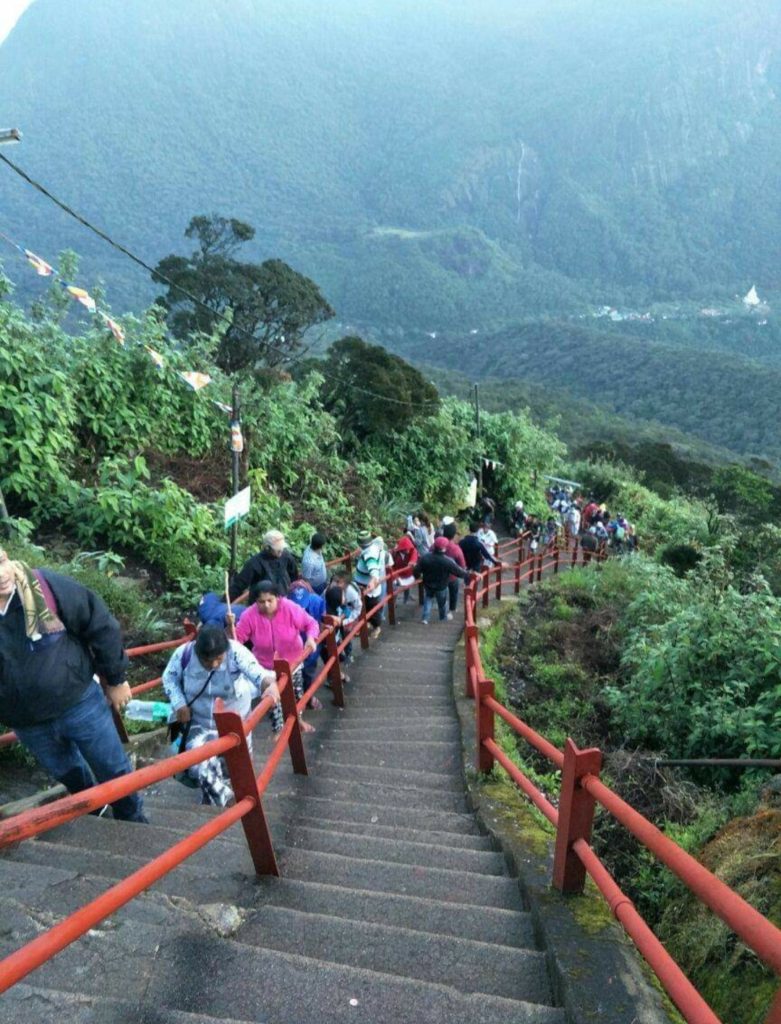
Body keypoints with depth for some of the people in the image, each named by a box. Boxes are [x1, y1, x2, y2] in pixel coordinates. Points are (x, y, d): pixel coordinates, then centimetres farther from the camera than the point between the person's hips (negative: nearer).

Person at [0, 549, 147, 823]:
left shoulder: (45, 585, -23)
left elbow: (100, 625, -13)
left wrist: (115, 679, -5)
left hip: (79, 702, -2)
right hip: (28, 724, 2)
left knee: (114, 769, 14)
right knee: (71, 777, 26)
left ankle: (133, 821, 39)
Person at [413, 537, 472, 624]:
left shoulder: (425, 558, -18)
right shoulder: (448, 561, -27)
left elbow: (416, 571, -12)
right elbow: (458, 572, -19)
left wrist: (418, 576, 11)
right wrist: (469, 575, -2)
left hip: (428, 584, 2)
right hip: (441, 586, -2)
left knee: (428, 599, 25)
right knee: (442, 601, 22)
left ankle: (425, 618, 18)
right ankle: (444, 616, 45)